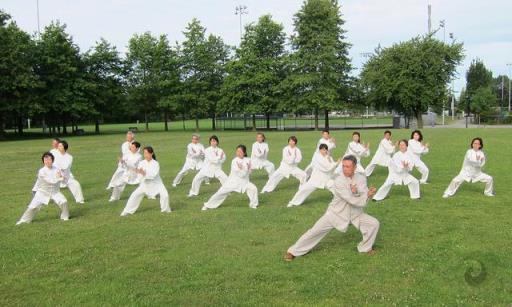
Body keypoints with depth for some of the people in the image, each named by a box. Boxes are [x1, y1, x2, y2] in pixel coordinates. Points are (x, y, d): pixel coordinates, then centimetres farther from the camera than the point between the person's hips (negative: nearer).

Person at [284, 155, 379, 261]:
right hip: (336, 213, -5)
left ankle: (365, 247, 20)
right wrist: (367, 195, -16)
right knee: (316, 231, -8)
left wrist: (356, 190, -34)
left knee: (374, 223, -4)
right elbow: (352, 200, -28)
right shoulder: (339, 181, -25)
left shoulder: (361, 178, -7)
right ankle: (293, 251, 4)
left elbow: (366, 195, -16)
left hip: (355, 213, 5)